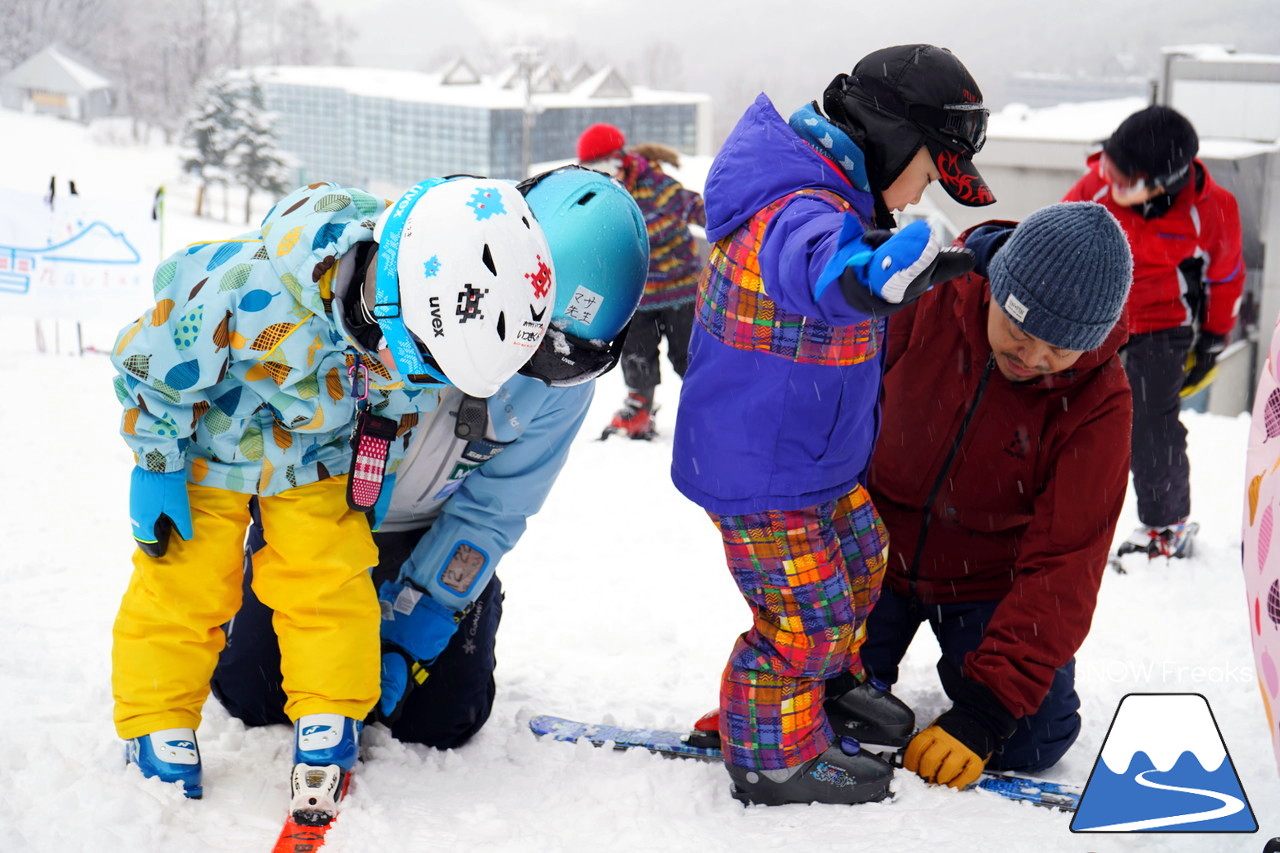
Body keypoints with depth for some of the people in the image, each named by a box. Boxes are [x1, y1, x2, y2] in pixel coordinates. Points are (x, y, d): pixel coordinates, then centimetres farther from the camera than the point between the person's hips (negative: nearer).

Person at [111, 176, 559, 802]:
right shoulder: (254, 290, -41)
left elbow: (397, 403, 1)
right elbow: (151, 361, -22)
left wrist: (368, 479, 11)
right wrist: (156, 468, -14)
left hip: (317, 456, 4)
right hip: (209, 440, -3)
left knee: (328, 579, -4)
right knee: (183, 583, -2)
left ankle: (328, 715, 13)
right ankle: (158, 725, 15)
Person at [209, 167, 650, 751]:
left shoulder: (563, 375, -21)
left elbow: (491, 511, -12)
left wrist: (408, 630, -16)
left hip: (429, 532, 1)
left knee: (441, 722, -4)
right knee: (254, 695, -3)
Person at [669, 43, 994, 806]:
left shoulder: (831, 203, 5)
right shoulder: (800, 217, -30)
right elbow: (839, 274, -55)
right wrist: (929, 258, -66)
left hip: (822, 458, 10)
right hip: (758, 474, -10)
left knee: (859, 564, 25)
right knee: (807, 614, 0)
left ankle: (832, 689, 45)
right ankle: (773, 758, 19)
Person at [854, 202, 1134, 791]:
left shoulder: (1099, 403, -21)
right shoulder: (924, 299, -20)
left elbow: (1063, 564, -22)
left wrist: (987, 707, -28)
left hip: (989, 580, 0)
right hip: (876, 549, 1)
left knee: (1031, 742, -15)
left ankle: (968, 676, 19)